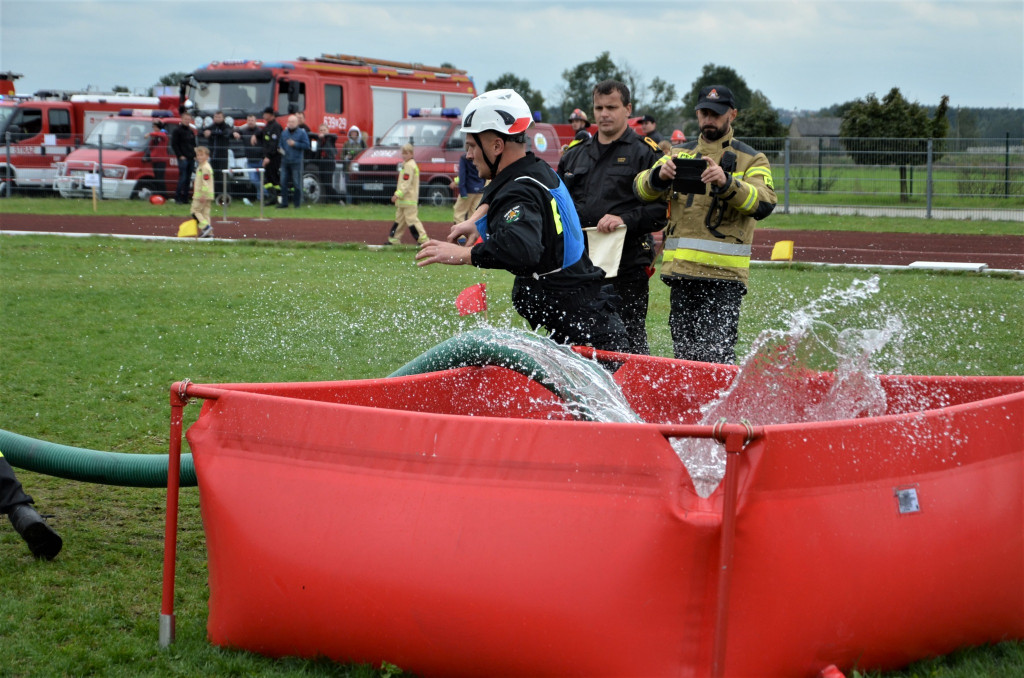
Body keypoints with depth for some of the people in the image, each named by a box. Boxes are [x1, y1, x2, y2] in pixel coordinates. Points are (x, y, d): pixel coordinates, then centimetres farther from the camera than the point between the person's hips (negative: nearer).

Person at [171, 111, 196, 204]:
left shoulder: (191, 131, 18)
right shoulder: (177, 130, -3)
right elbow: (174, 144, -7)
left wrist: (195, 155, 11)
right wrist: (180, 156, -14)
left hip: (191, 158, 7)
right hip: (183, 158, -7)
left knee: (188, 179, 5)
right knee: (182, 178, -12)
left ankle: (185, 198, 8)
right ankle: (178, 197, -8)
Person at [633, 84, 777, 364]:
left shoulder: (751, 160, 8)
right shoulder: (680, 154, 18)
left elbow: (763, 204, -10)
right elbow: (641, 190, 4)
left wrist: (727, 183, -27)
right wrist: (659, 176, -19)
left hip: (725, 276, -4)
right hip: (681, 269, 4)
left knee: (716, 355, -13)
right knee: (684, 353, 8)